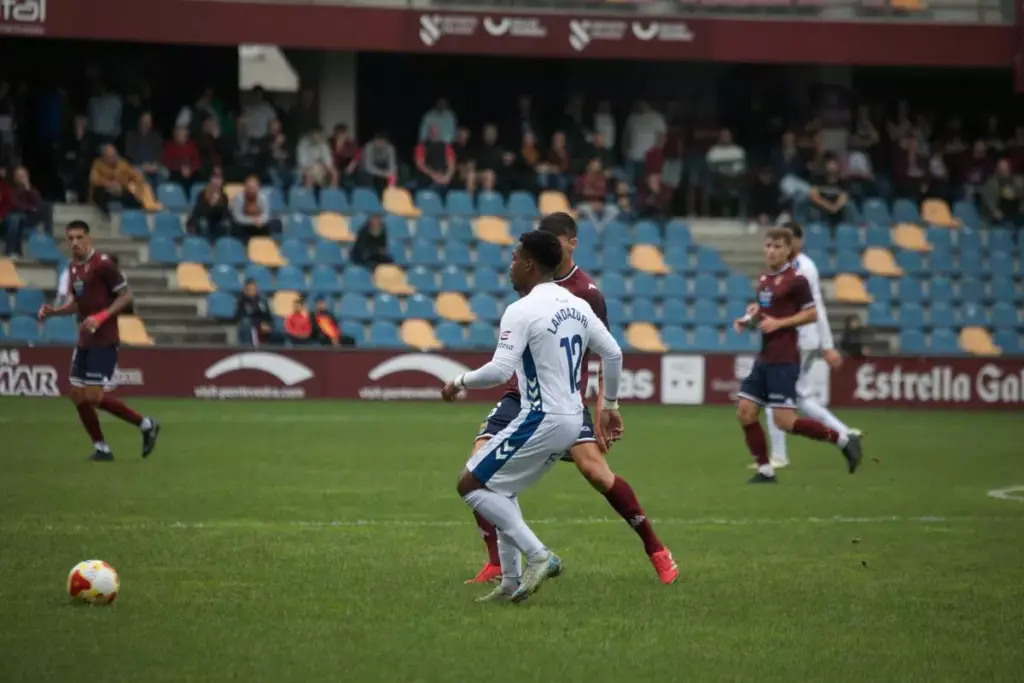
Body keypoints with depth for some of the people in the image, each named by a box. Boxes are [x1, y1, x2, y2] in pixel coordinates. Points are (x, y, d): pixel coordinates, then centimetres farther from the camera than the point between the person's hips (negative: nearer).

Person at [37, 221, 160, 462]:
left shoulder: (103, 264, -14)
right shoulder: (73, 267, 11)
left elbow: (126, 296, -13)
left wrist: (101, 317, -23)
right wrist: (53, 311, 5)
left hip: (104, 341, -8)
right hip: (84, 342, 8)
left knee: (94, 396, -11)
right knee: (78, 396, 5)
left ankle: (146, 425, 4)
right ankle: (101, 448, 16)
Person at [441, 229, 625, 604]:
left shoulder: (522, 310, -15)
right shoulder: (576, 305, 9)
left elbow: (500, 370, -23)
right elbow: (613, 353, 14)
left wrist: (460, 382, -7)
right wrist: (610, 404, 26)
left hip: (541, 420, -9)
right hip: (572, 419, 9)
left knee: (471, 485, 0)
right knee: (500, 490, 22)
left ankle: (538, 555, -8)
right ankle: (511, 582, 18)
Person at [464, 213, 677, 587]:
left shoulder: (587, 293, -8)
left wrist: (602, 414, -11)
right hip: (521, 394, 5)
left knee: (594, 469, -21)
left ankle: (656, 549, -4)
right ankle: (496, 564, -3)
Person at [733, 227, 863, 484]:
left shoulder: (796, 280, -10)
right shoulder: (764, 279, 14)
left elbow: (812, 314, -11)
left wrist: (778, 323, -18)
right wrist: (749, 319, 6)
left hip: (784, 361, -8)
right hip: (764, 359, 8)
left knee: (784, 421, -12)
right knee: (745, 413, 1)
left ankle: (843, 440, 2)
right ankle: (765, 470, 11)